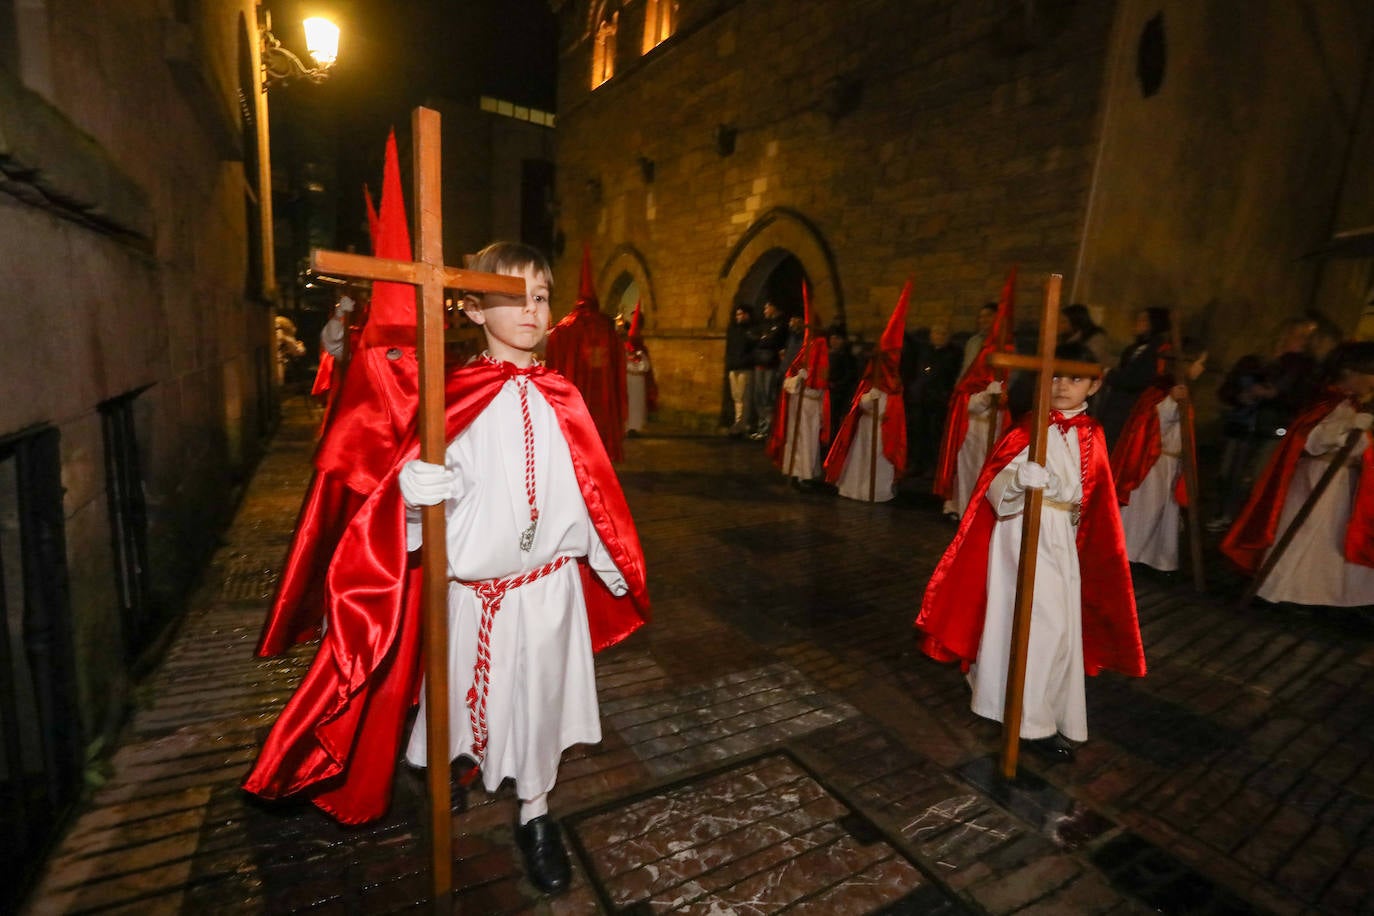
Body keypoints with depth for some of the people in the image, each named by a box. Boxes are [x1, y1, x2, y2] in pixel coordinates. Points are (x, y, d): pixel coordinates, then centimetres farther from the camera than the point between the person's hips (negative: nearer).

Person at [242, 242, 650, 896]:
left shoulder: (561, 400, 1)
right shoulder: (457, 397, -8)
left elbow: (590, 493, 6)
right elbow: (431, 483, -12)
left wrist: (614, 570, 11)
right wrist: (416, 492, -35)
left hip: (549, 584, 2)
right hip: (473, 586, -1)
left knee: (539, 694, 13)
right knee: (472, 693, 17)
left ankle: (535, 814, 35)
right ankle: (457, 769, 49)